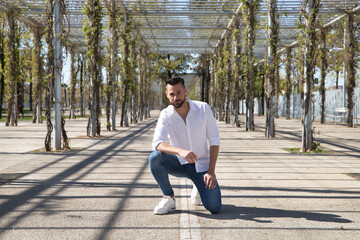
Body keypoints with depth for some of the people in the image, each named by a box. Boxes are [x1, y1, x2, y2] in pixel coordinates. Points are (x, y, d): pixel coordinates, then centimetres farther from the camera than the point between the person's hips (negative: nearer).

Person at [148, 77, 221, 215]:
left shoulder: (204, 109, -11)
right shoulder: (166, 115, -11)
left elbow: (214, 141, -7)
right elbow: (157, 143, -26)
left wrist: (211, 171, -15)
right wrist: (180, 151, -45)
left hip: (202, 165, 0)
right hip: (179, 164, 0)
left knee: (214, 208, -17)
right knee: (155, 157, -31)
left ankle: (198, 189, 20)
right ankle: (169, 198, -8)